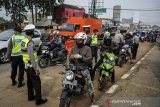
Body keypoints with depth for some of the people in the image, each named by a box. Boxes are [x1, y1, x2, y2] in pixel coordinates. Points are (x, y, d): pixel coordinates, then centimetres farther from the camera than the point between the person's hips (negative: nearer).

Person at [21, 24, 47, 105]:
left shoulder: (23, 41, 7)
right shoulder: (30, 42, -23)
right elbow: (31, 57, -26)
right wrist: (36, 68, -21)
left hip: (26, 66, 9)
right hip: (31, 67, -9)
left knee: (30, 82, 20)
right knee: (37, 83, 0)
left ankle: (30, 96, 33)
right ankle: (38, 100, 9)